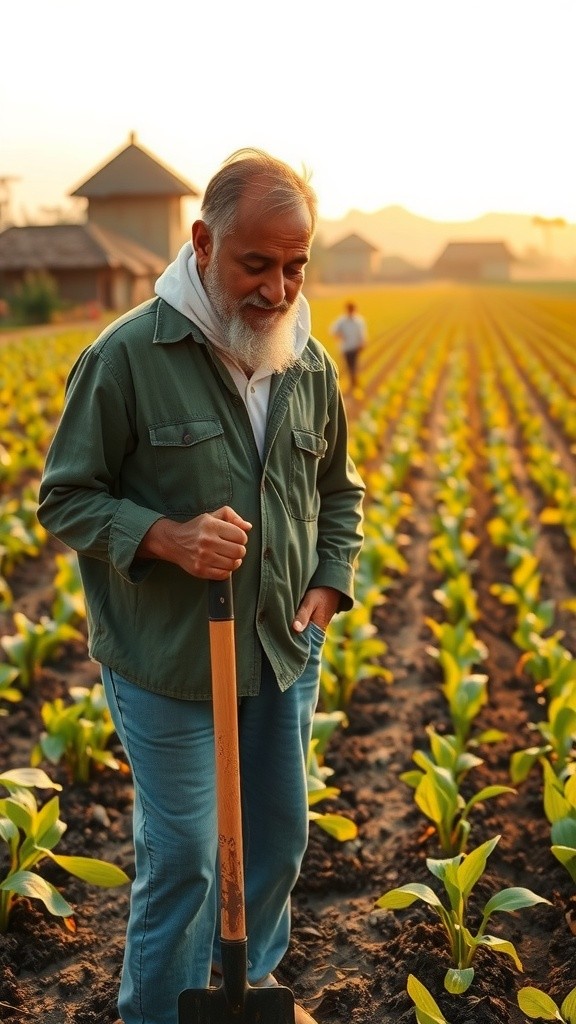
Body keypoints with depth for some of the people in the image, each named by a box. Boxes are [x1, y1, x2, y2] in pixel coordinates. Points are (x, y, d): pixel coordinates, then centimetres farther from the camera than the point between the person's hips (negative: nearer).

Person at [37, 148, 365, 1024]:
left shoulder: (310, 364, 2)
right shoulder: (127, 356, -15)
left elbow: (340, 492, 15)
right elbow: (65, 498, -9)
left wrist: (329, 586, 0)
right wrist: (167, 538, -26)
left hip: (286, 655, 6)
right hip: (169, 664, -5)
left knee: (279, 839, 20)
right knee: (182, 860, 7)